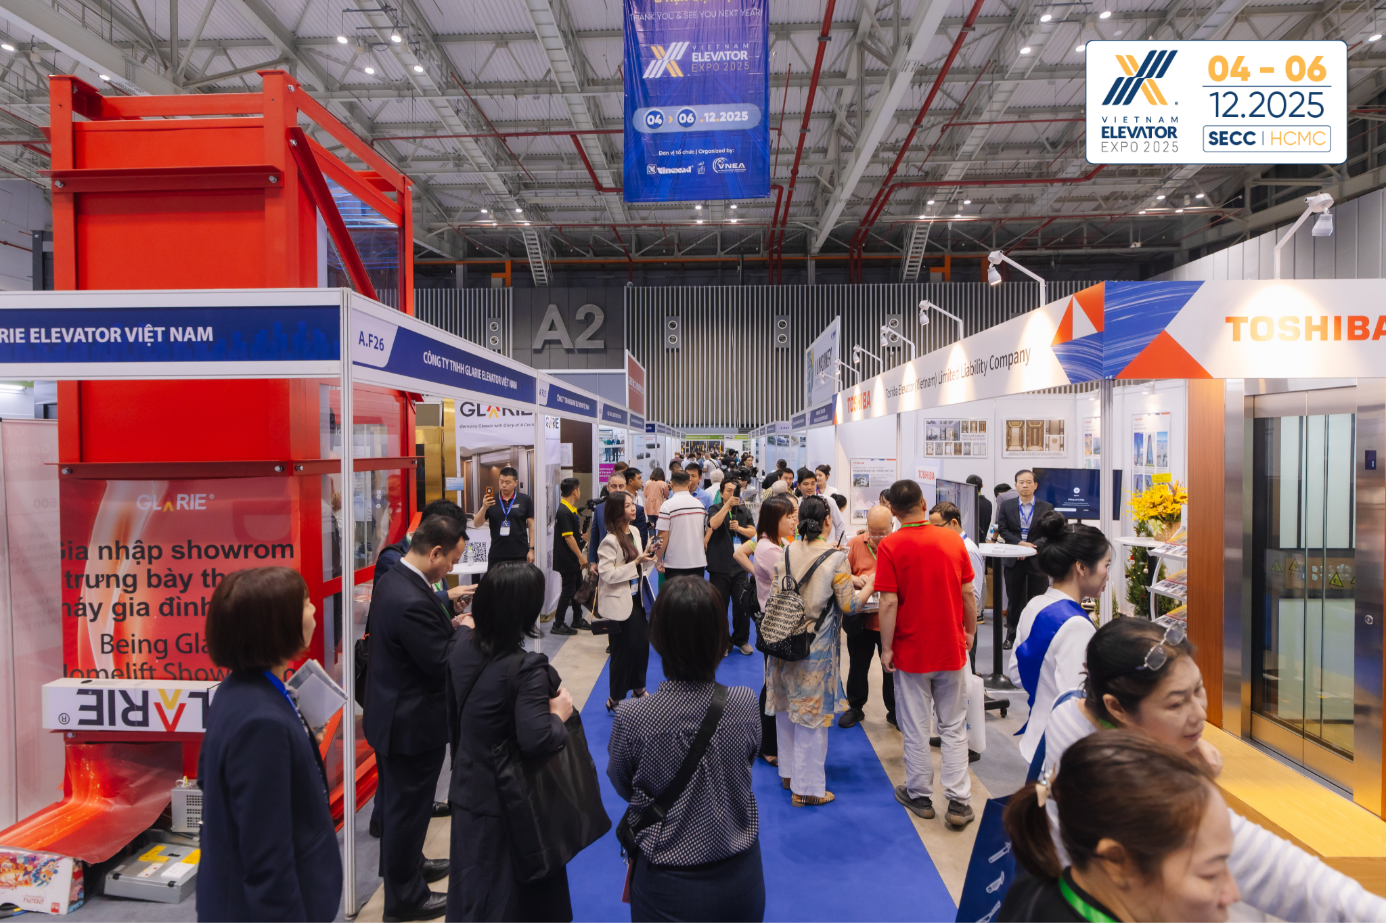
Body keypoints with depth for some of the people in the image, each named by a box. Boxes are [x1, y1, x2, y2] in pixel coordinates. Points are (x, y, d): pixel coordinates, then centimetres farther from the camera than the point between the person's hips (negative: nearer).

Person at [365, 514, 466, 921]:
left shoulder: (393, 580, -1)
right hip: (413, 722, -10)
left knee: (400, 800, 26)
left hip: (393, 713, 10)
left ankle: (406, 864, 47)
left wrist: (448, 624, -3)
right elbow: (442, 666, -26)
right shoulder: (412, 601, -32)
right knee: (408, 806, 9)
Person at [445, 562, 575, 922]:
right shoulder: (525, 668, -29)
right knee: (521, 893, 17)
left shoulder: (462, 645, -7)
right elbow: (536, 741, -35)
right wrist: (559, 714, -17)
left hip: (467, 792, 7)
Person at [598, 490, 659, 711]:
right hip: (620, 601, -7)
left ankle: (638, 688, 31)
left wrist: (647, 556, -3)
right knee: (623, 649, 2)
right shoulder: (610, 540, -19)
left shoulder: (634, 531, 5)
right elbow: (607, 574, -23)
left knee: (642, 643, 12)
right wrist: (636, 562, -25)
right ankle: (615, 699, 18)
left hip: (636, 597, 7)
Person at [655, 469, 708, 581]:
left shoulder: (667, 505, -12)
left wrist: (659, 561, -3)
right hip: (699, 562, 4)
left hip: (675, 564, -4)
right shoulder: (700, 504, 5)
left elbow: (663, 536, -13)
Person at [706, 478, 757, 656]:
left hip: (739, 566, 2)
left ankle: (742, 640, 17)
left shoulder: (744, 511, 11)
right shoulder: (715, 509, -1)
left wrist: (739, 528, -12)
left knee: (742, 604, 1)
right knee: (720, 606, 6)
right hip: (719, 566, -2)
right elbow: (714, 524, -22)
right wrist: (728, 504, -26)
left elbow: (753, 532, 7)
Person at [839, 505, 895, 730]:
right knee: (858, 666, 16)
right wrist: (854, 579, -19)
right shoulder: (855, 544, -4)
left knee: (893, 669, 13)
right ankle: (855, 707, 35)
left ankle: (894, 711, 31)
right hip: (861, 619, 1)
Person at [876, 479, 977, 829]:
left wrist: (886, 648, -7)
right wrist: (970, 631, 16)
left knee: (916, 728, 11)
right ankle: (959, 802, 15)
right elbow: (968, 594, 1)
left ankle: (920, 795, 24)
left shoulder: (889, 546, -14)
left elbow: (889, 603, -16)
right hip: (951, 649, 3)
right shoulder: (953, 540, -4)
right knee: (954, 727, 14)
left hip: (911, 651, -3)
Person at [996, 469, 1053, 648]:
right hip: (1013, 560, 1)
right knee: (1014, 599, 8)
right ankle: (1011, 636, 19)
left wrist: (1032, 546, -15)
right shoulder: (1006, 506, 6)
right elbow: (1002, 530, 0)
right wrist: (1020, 543, -15)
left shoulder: (1046, 507, 3)